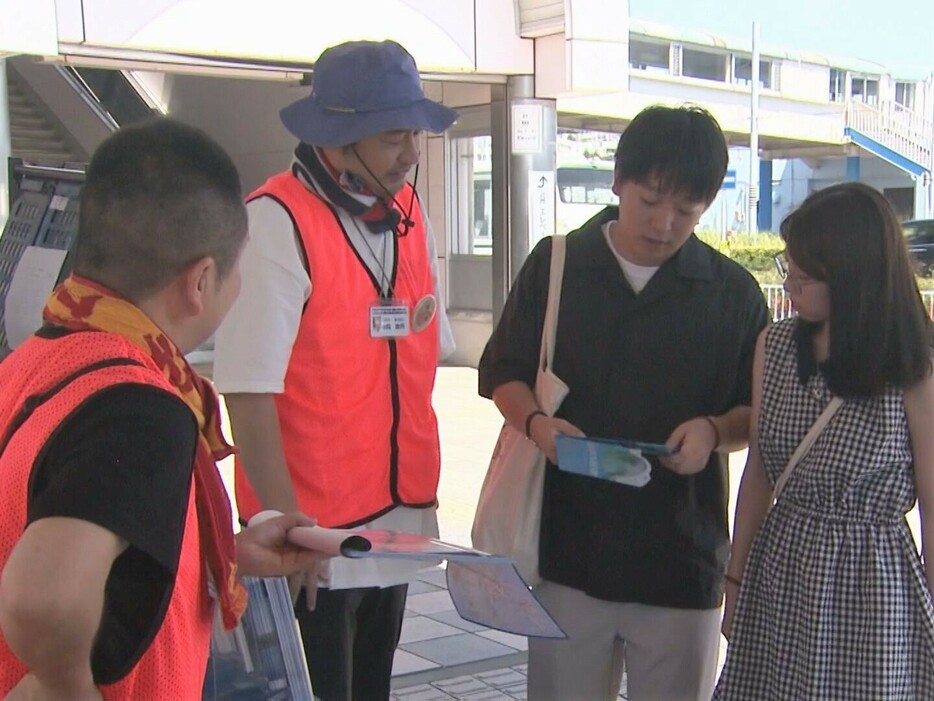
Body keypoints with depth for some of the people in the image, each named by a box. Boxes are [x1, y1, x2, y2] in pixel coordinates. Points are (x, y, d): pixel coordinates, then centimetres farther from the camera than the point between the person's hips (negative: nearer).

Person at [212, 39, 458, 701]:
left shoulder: (407, 213, 5)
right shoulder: (277, 223, -17)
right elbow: (249, 393, -20)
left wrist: (424, 486, 9)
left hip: (398, 518, 7)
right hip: (315, 532, -6)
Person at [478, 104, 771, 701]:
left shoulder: (733, 292, 2)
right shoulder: (554, 265, 3)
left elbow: (763, 411, 7)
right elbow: (503, 372, 7)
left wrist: (716, 430, -15)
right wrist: (536, 422, -14)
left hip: (683, 557, 0)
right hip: (568, 547, 1)